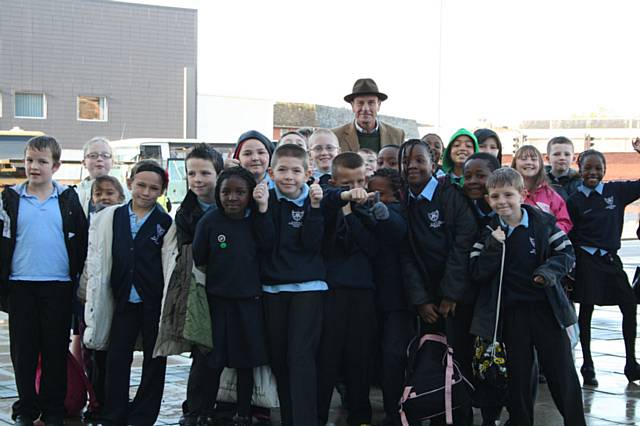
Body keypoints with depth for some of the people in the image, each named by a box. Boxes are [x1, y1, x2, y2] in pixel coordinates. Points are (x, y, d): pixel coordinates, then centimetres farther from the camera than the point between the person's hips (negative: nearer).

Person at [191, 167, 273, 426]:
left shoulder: (255, 220, 4)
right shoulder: (210, 220, -3)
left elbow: (267, 246, -13)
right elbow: (197, 259, 0)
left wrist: (263, 209, -16)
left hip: (249, 302, 2)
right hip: (216, 301, -2)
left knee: (246, 364, 10)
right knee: (212, 364, 0)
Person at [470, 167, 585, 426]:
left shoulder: (543, 222, -3)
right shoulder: (488, 232, 1)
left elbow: (567, 253, 1)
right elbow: (477, 273, -5)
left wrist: (549, 271, -17)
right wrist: (495, 246, -18)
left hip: (547, 307, -1)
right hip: (511, 312, 1)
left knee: (563, 373, 6)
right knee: (517, 376, 10)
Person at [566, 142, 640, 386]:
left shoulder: (617, 191, 4)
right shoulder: (575, 201, -3)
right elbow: (569, 236, -2)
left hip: (610, 259, 3)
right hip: (587, 260, -3)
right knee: (586, 310, 2)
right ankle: (587, 365, 12)